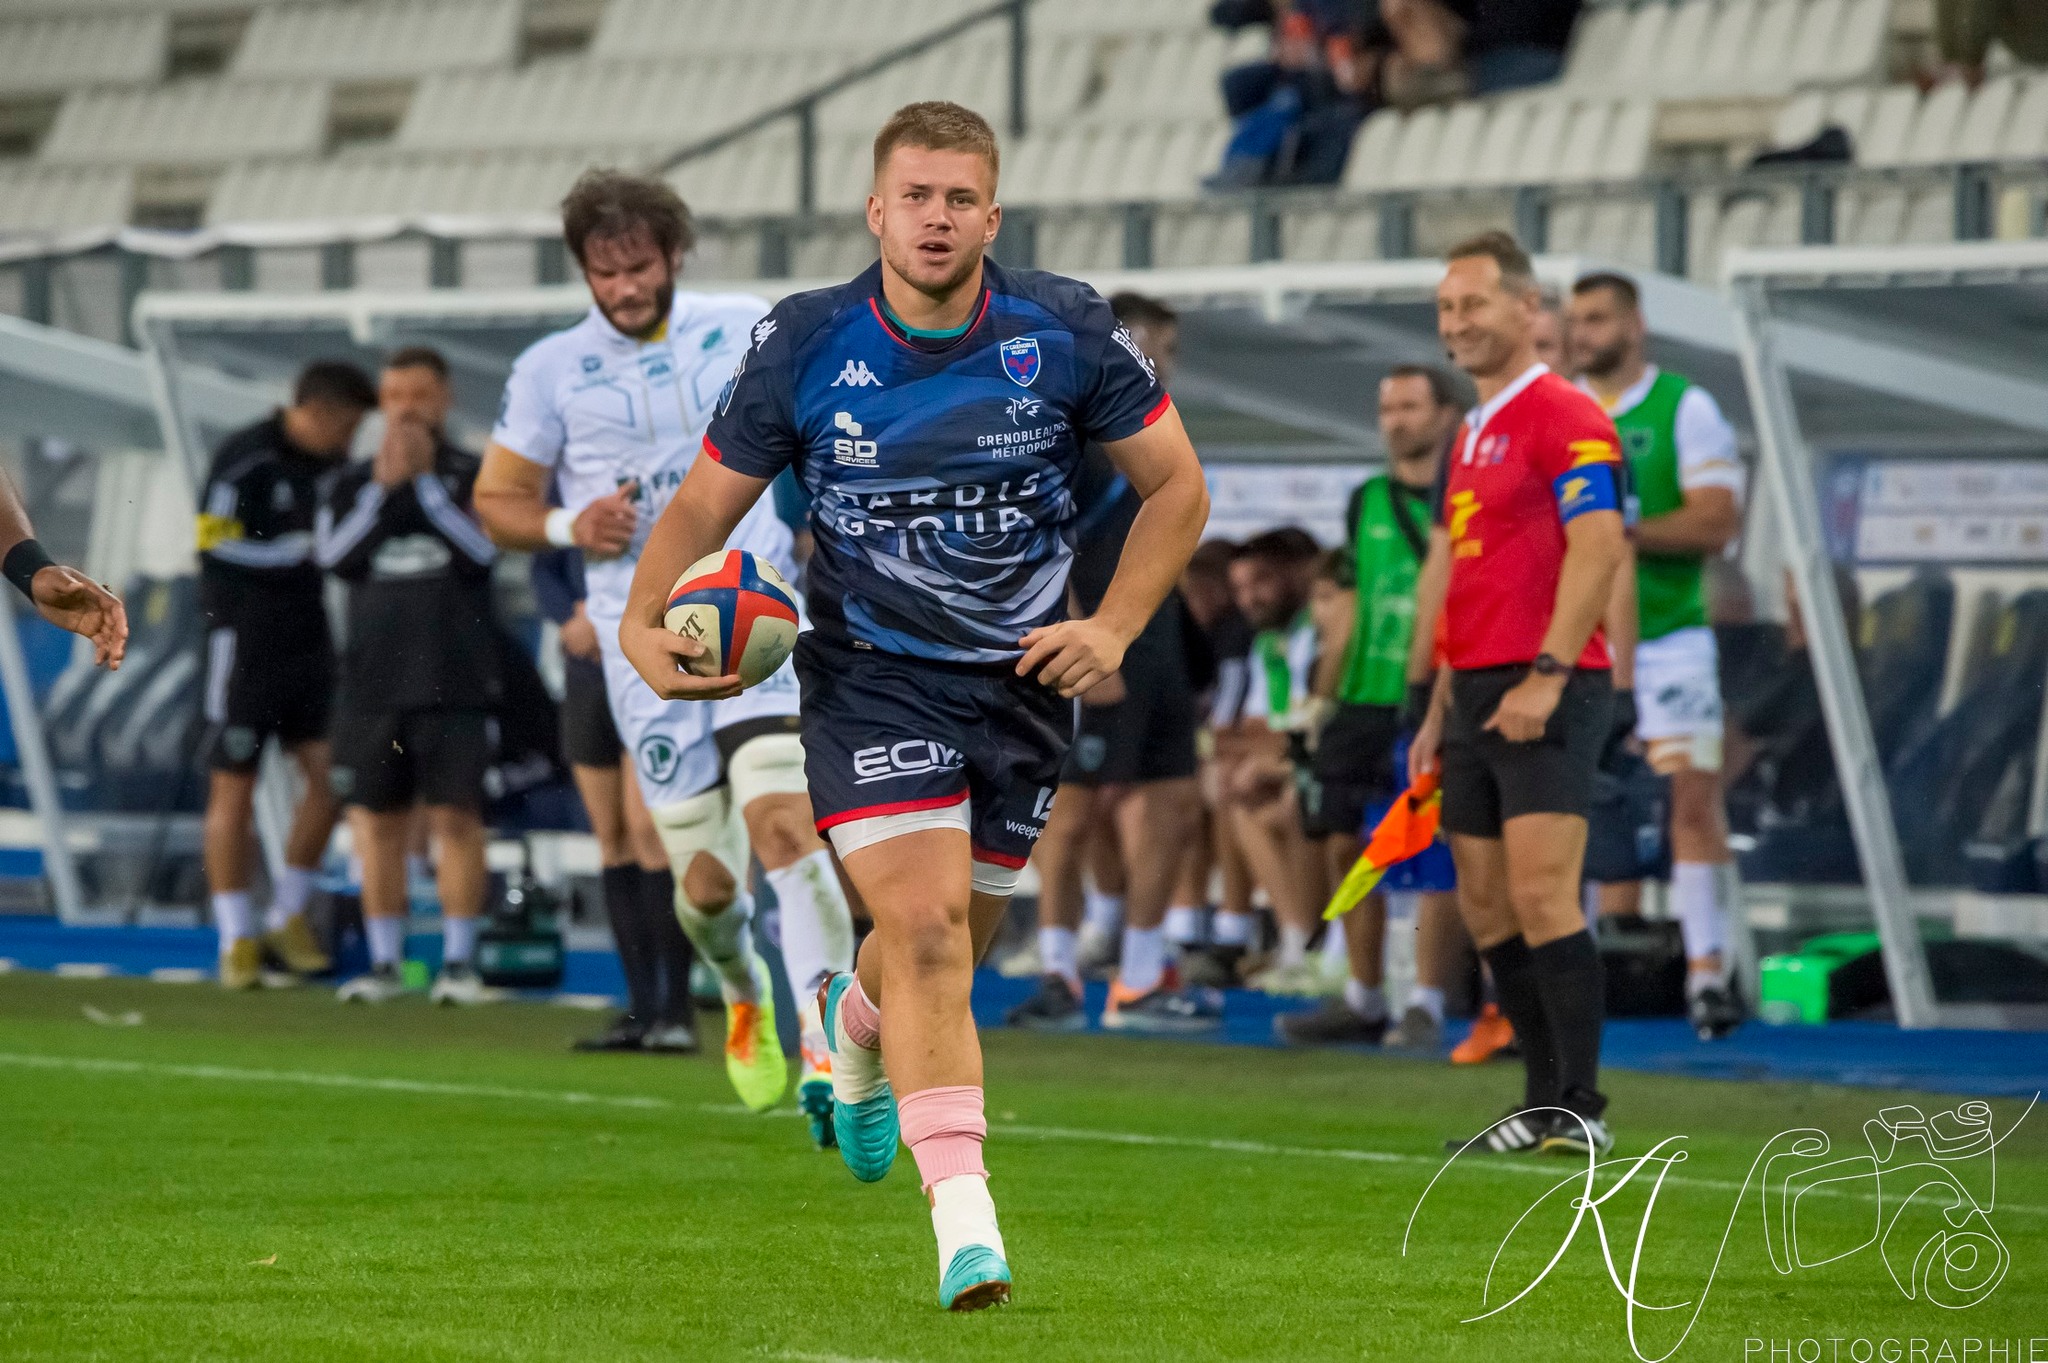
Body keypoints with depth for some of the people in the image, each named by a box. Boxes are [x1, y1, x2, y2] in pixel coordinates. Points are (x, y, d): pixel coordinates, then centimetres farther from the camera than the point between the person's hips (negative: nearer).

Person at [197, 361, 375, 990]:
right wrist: (305, 545, -16)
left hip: (309, 639, 6)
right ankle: (237, 939, 4)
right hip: (245, 642, -6)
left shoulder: (331, 465, 9)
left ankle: (288, 916, 13)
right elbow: (220, 549, -18)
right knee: (234, 785, -1)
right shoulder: (245, 461, -13)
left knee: (329, 769, -2)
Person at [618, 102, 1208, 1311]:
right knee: (925, 930, -19)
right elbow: (708, 501, 0)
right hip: (870, 677, -2)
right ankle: (964, 1218, -20)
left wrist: (1113, 630, -8)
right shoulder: (804, 346, -9)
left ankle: (856, 1028, 51)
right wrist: (644, 623, -17)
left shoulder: (1068, 333, -8)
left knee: (952, 943, 14)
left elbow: (1177, 486, 3)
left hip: (1023, 679, 2)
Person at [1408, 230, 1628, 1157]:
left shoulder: (1566, 419, -8)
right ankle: (1543, 1101, 11)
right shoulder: (1467, 437, 20)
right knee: (1486, 907, 7)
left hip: (1547, 695, -9)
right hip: (1477, 695, 9)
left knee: (1541, 894, -15)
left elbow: (1598, 548, -18)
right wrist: (1441, 709, 21)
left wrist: (1547, 676, -23)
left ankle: (1581, 1106, -14)